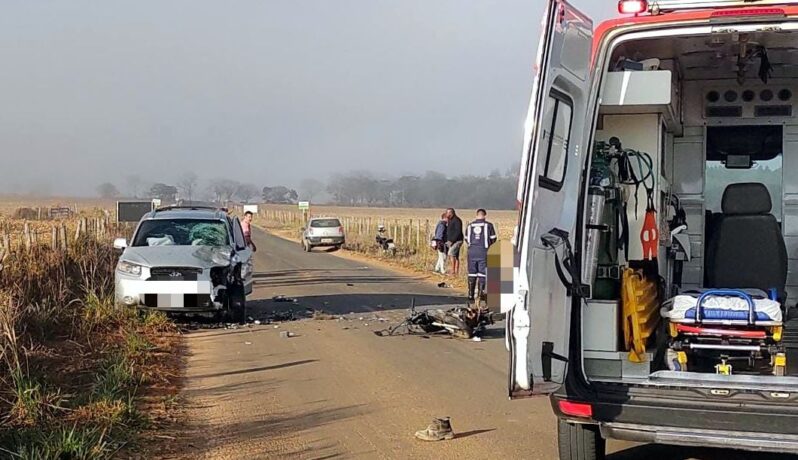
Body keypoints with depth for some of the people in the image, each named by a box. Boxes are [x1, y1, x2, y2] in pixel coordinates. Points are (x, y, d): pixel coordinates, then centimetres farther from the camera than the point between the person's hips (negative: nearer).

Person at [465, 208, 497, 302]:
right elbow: (493, 239, 2)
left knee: (472, 273, 9)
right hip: (483, 252, -3)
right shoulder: (488, 225, -2)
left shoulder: (470, 226, 6)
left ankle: (470, 295, 10)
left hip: (472, 251, 3)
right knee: (482, 273, 3)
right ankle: (480, 294, 2)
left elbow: (466, 239, 12)